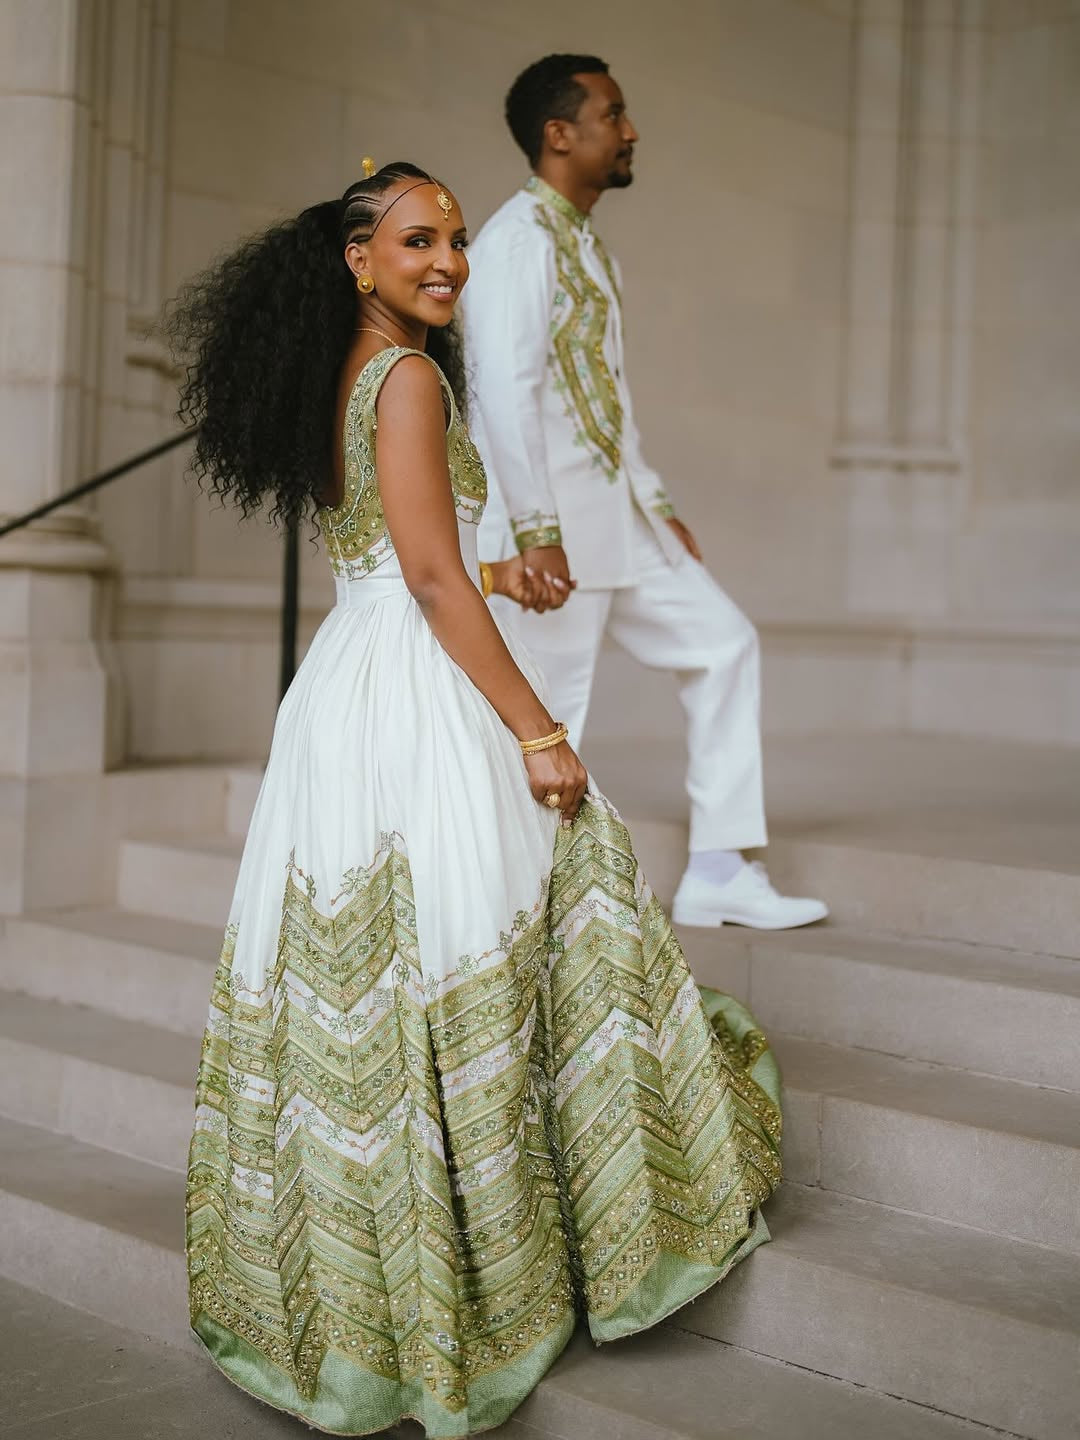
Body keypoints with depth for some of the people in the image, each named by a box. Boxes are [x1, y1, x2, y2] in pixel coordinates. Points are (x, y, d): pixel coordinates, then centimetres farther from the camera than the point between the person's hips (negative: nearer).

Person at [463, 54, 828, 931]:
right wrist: (535, 529, -25)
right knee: (548, 725, -5)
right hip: (552, 528, -10)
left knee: (723, 643, 8)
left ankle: (718, 874, 11)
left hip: (617, 517, 10)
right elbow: (505, 388, -20)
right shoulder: (517, 240, -11)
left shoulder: (589, 247, 19)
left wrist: (654, 501, 20)